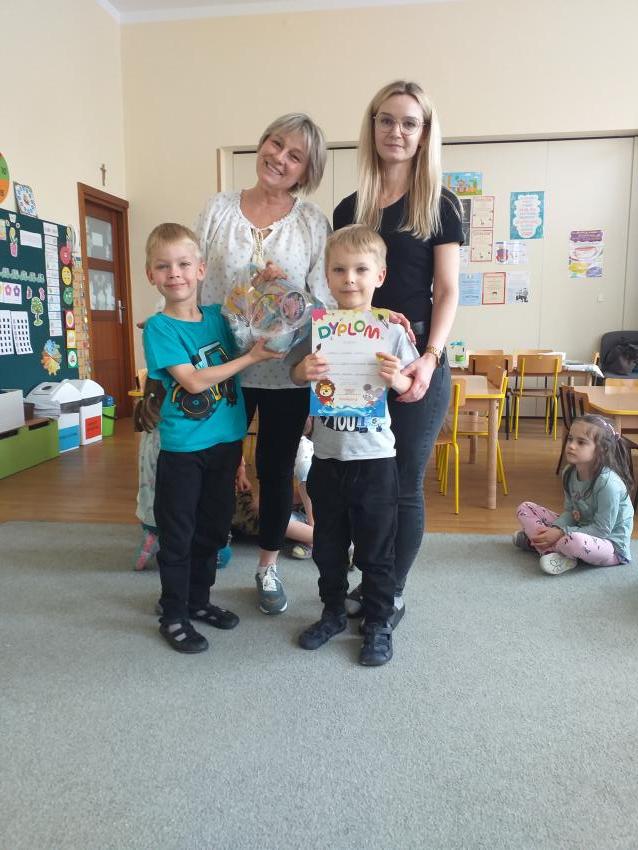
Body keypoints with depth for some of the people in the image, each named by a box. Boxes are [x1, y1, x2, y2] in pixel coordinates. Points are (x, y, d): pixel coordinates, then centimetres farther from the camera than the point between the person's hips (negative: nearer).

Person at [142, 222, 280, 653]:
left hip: (226, 442, 5)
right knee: (177, 534, 6)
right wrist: (251, 357, -17)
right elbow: (193, 380, -18)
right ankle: (173, 615, 23)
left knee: (213, 528, 17)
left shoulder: (219, 316, 3)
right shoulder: (159, 327, -10)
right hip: (183, 447, -5)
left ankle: (198, 600, 36)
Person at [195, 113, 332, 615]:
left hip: (286, 369, 0)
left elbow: (325, 299, -2)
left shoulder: (314, 222, 1)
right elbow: (194, 284, 2)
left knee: (277, 469, 11)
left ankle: (268, 568, 31)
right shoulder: (219, 210, 4)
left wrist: (287, 290, -21)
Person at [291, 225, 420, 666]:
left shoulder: (392, 331, -6)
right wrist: (306, 371, -17)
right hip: (327, 455, 3)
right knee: (328, 544, 17)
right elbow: (296, 373, 6)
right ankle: (333, 612, 38)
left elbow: (411, 389, -1)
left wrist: (397, 379, -23)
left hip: (374, 457, -3)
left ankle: (378, 624, 28)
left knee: (376, 549, 9)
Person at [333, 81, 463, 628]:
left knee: (403, 484, 4)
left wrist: (429, 359, -18)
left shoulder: (439, 206, 1)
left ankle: (395, 595, 21)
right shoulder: (349, 208, 11)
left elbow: (447, 293, -3)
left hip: (416, 360, -3)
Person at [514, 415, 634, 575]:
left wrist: (561, 533, -26)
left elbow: (602, 529, -23)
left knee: (576, 542, -42)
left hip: (610, 543, -7)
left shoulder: (608, 483, -26)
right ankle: (554, 551, -15)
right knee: (524, 508, 0)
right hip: (578, 530, 8)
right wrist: (556, 529, -17)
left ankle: (535, 541, -14)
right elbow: (570, 511, 3)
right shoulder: (570, 473, -4)